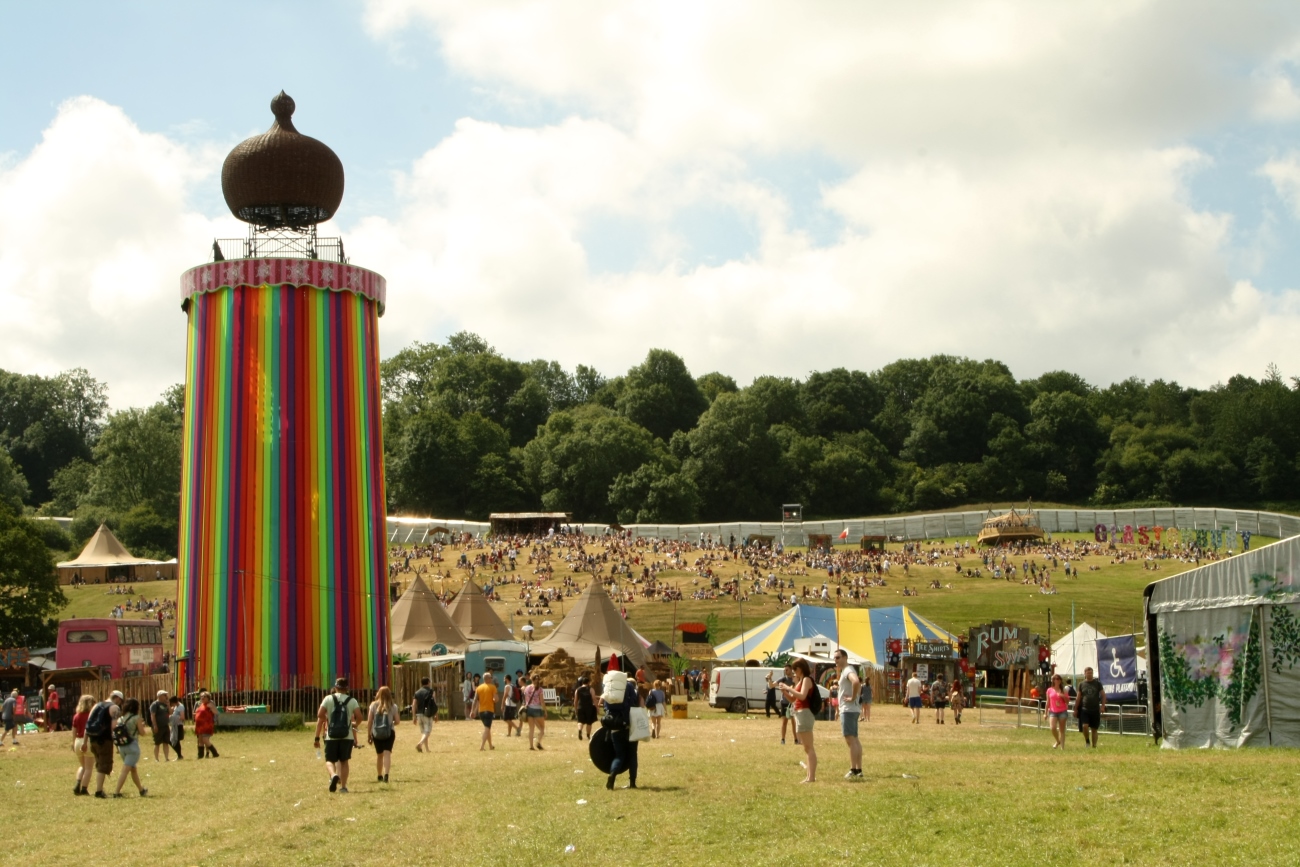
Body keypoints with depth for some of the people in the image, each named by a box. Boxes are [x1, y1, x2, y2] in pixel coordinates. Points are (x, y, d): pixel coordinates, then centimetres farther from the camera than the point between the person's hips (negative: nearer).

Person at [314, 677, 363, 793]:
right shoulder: (352, 701, 3)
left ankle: (333, 775, -22)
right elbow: (359, 717, -8)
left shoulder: (328, 699, 2)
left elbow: (320, 715, -6)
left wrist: (317, 737, -2)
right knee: (344, 761, 14)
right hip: (347, 736, 1)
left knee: (330, 760, 8)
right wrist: (355, 725, 16)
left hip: (331, 737, -1)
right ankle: (343, 786, 10)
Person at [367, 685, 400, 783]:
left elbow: (369, 721, -2)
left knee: (379, 754, 17)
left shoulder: (374, 705, 0)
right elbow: (397, 721, 0)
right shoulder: (393, 706, 0)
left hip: (376, 733, 2)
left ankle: (379, 776, 28)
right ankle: (386, 774, -26)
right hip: (389, 732, -2)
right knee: (387, 753, -7)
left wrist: (368, 734, 5)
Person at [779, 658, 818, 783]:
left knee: (809, 747, -13)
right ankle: (809, 775, 16)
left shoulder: (807, 679, -9)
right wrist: (785, 691, 6)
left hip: (804, 713, -11)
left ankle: (811, 777, -16)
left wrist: (789, 688, -18)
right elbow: (792, 699, 22)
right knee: (806, 748, 12)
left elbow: (802, 696, -25)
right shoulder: (800, 680, 19)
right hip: (799, 713, 11)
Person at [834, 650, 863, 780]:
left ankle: (853, 771, -12)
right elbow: (858, 683, 33)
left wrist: (853, 698, -25)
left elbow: (856, 682, -35)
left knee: (850, 739, -11)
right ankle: (858, 770, 16)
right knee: (855, 740, 12)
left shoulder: (848, 670, -14)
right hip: (851, 710, 11)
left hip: (848, 710, -11)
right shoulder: (845, 671, 17)